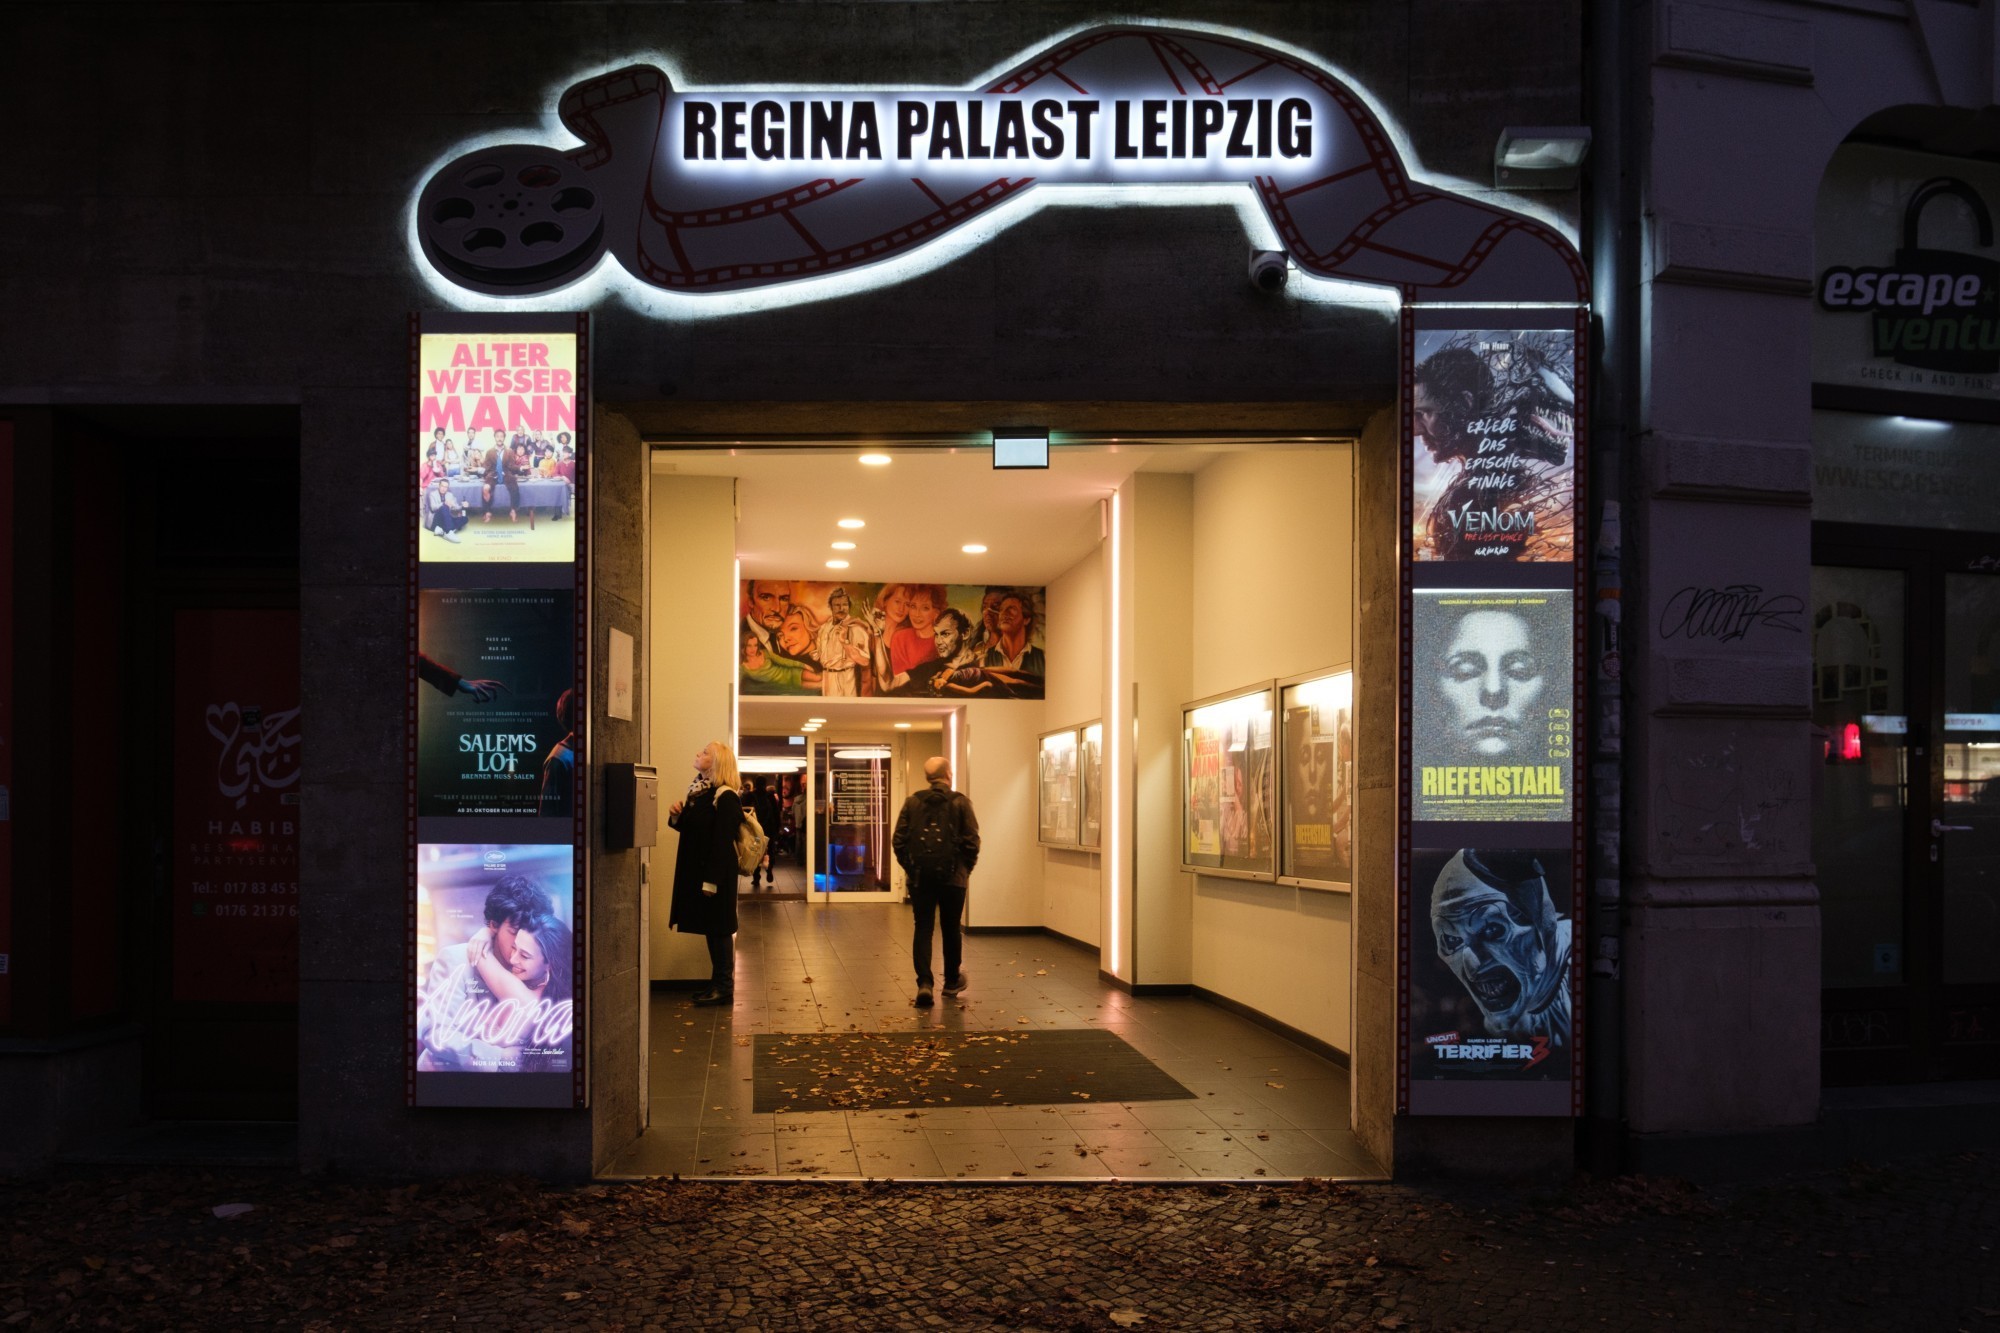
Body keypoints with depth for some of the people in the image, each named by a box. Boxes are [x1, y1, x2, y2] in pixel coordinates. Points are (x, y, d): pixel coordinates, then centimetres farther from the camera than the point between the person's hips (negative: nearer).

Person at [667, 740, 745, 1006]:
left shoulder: (725, 797, -16)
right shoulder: (698, 791, 11)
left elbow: (722, 841, -20)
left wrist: (712, 880, -23)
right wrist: (676, 815, -3)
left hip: (717, 872, -9)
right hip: (696, 869, 9)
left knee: (719, 929, -2)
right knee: (710, 928, 13)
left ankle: (724, 988, 4)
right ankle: (717, 983, 21)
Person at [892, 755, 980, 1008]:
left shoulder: (913, 802, 1)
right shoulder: (960, 802, -4)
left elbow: (898, 840, 0)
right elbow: (972, 841, -7)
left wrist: (909, 867, 11)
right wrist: (966, 868, 7)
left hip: (919, 876, 1)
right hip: (952, 876, -1)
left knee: (923, 928, 5)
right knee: (951, 929, 14)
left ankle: (924, 983, -10)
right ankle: (952, 982, 28)